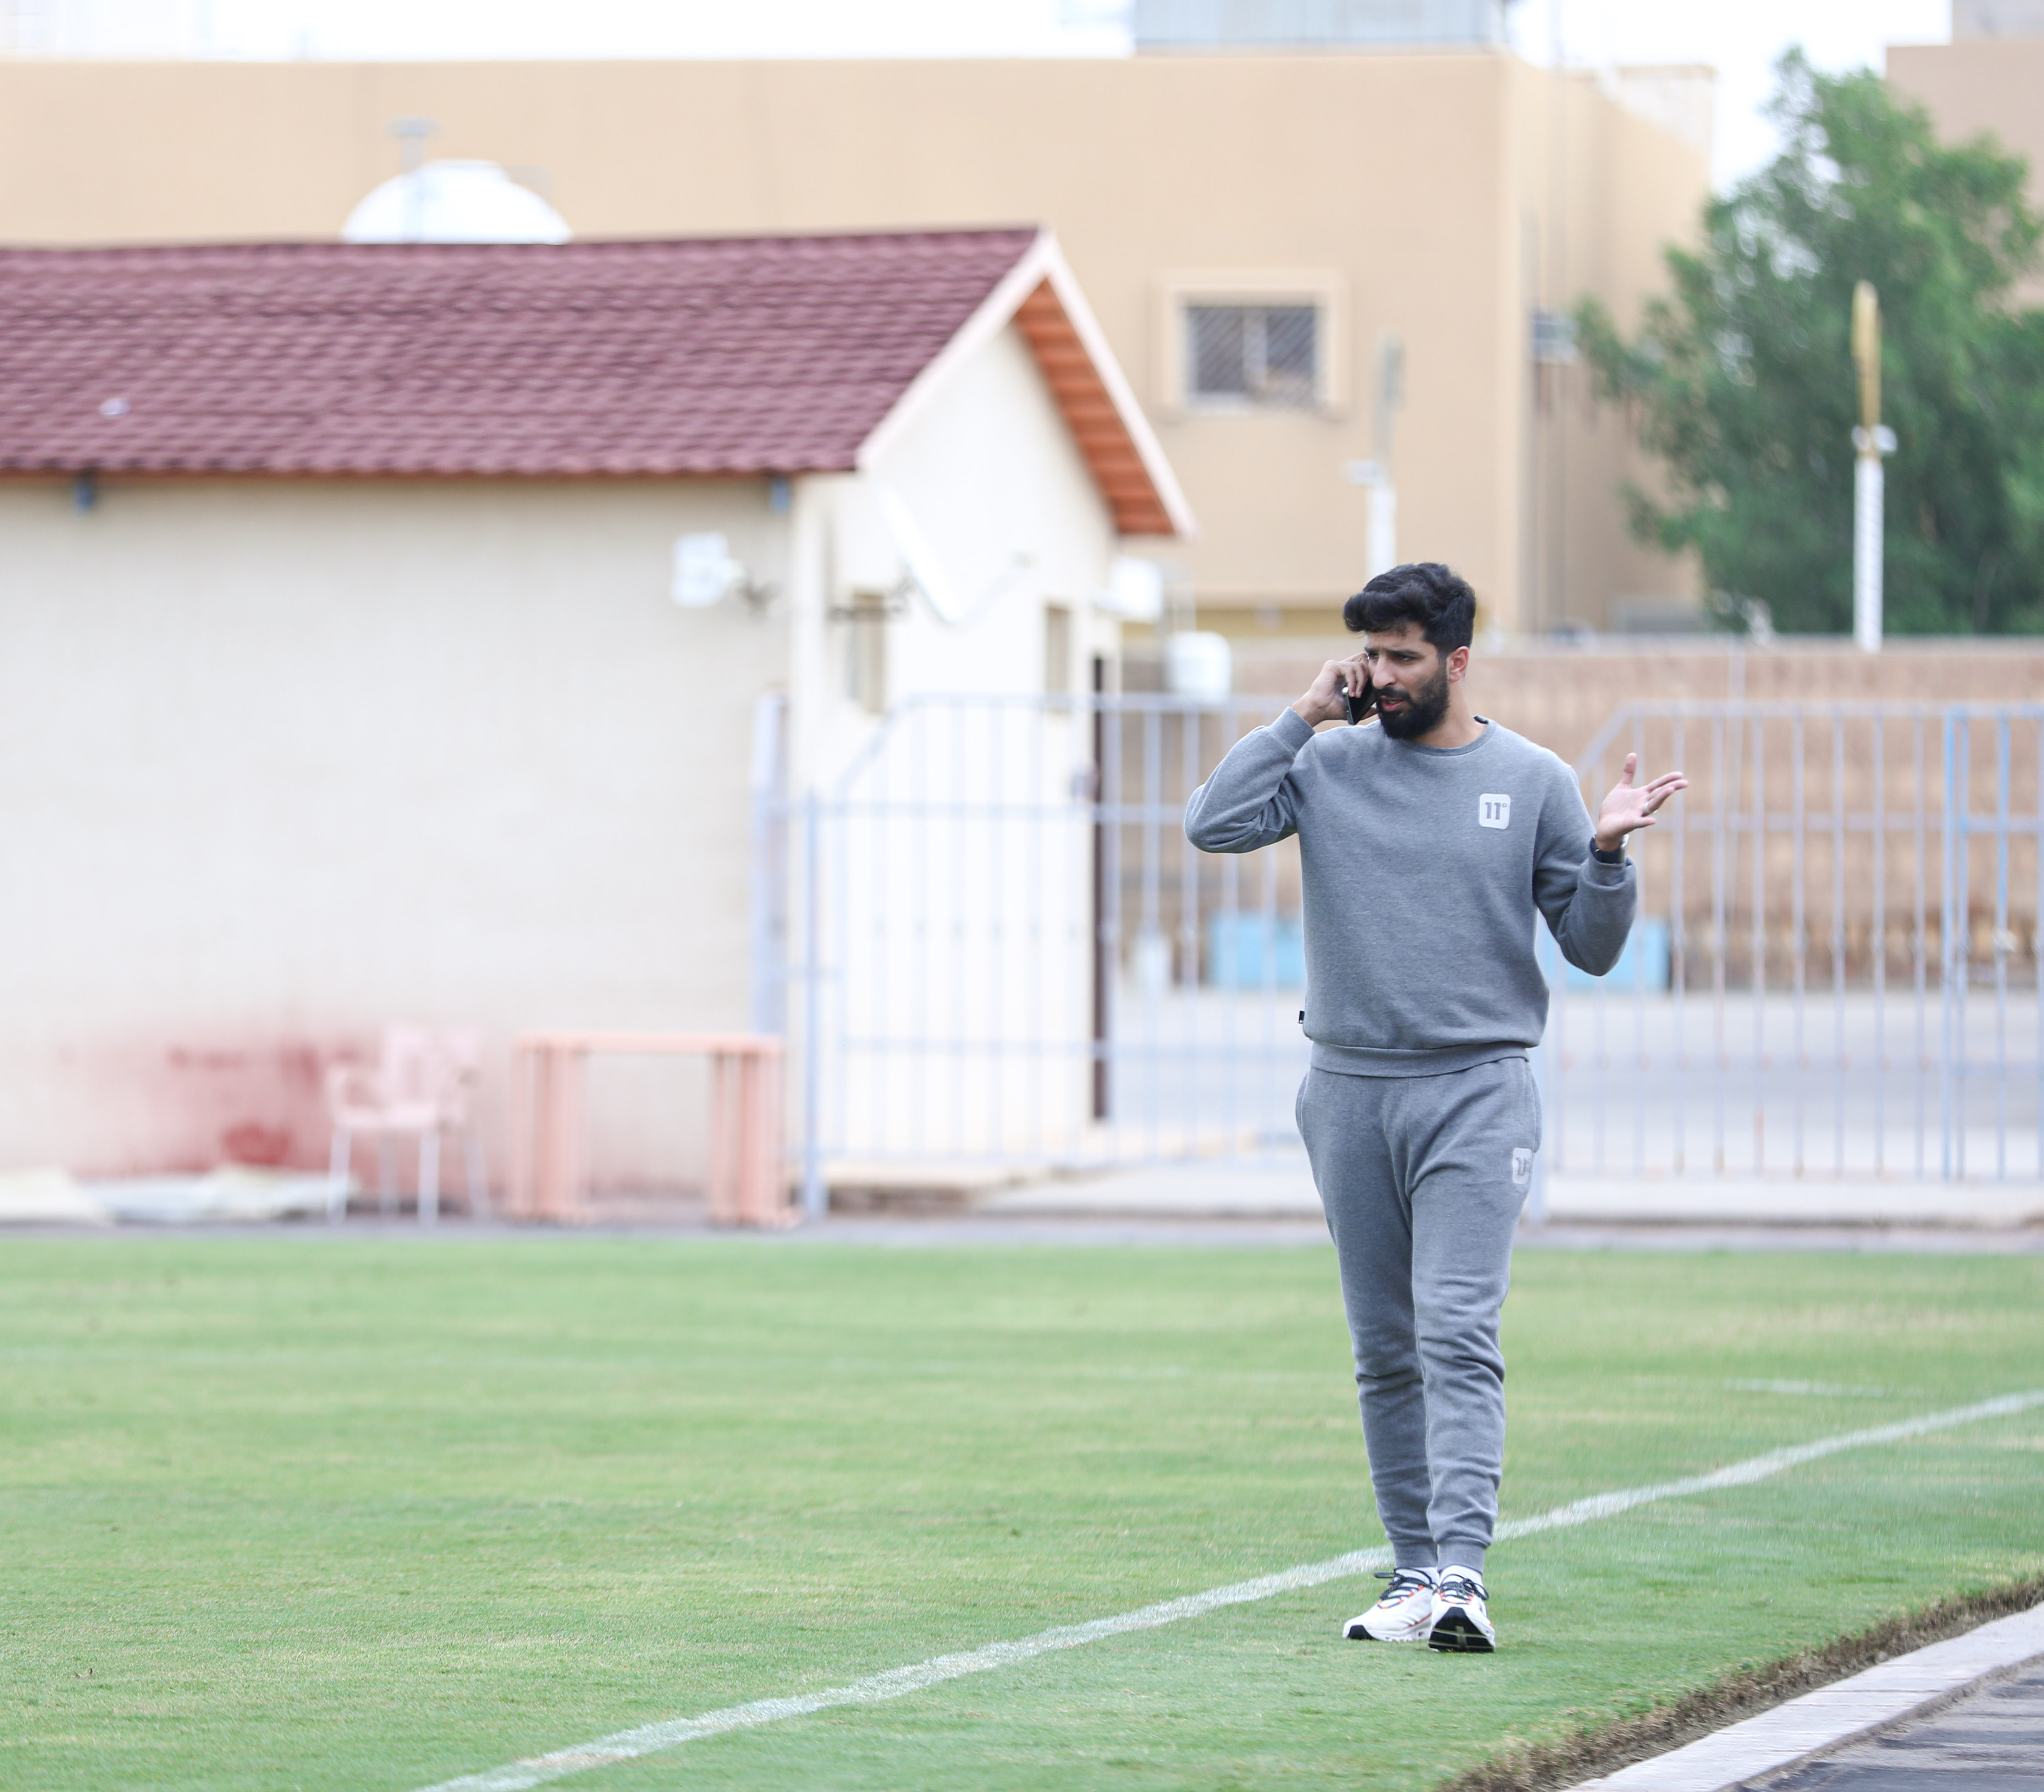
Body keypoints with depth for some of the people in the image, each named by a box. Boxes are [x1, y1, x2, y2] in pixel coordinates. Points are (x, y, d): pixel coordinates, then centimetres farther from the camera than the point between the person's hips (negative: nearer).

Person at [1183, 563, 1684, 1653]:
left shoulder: (1534, 784, 3)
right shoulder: (1329, 767, 6)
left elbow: (1592, 948, 6)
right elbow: (1213, 825, -9)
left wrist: (1607, 853, -13)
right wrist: (1304, 716, -6)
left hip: (1475, 1092, -3)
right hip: (1349, 1092, 3)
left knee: (1457, 1336, -15)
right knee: (1385, 1352, 7)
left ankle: (1462, 1572, -22)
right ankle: (1415, 1570, 15)